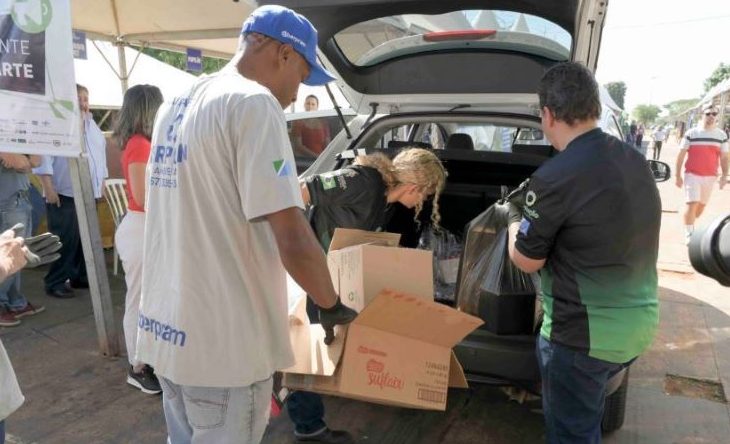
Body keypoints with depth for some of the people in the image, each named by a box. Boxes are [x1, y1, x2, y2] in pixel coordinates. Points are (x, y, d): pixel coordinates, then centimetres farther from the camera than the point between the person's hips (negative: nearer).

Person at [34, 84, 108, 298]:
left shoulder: (92, 125, 17)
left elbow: (100, 154, 23)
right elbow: (44, 156, -14)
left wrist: (101, 182, 19)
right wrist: (49, 188, -18)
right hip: (64, 194, -7)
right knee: (65, 239, -7)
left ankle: (80, 276, 22)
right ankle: (55, 282, 5)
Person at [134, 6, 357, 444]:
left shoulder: (174, 106, 11)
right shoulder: (253, 102, -17)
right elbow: (294, 244, -23)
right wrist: (332, 306, -7)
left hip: (165, 330, 9)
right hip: (221, 345, -8)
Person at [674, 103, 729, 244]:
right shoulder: (691, 133, -3)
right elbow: (681, 155, -2)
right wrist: (678, 175, -5)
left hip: (710, 177, 4)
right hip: (692, 174, -3)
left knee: (701, 206, 12)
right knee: (692, 204, -11)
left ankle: (690, 225, 34)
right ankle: (689, 234, -3)